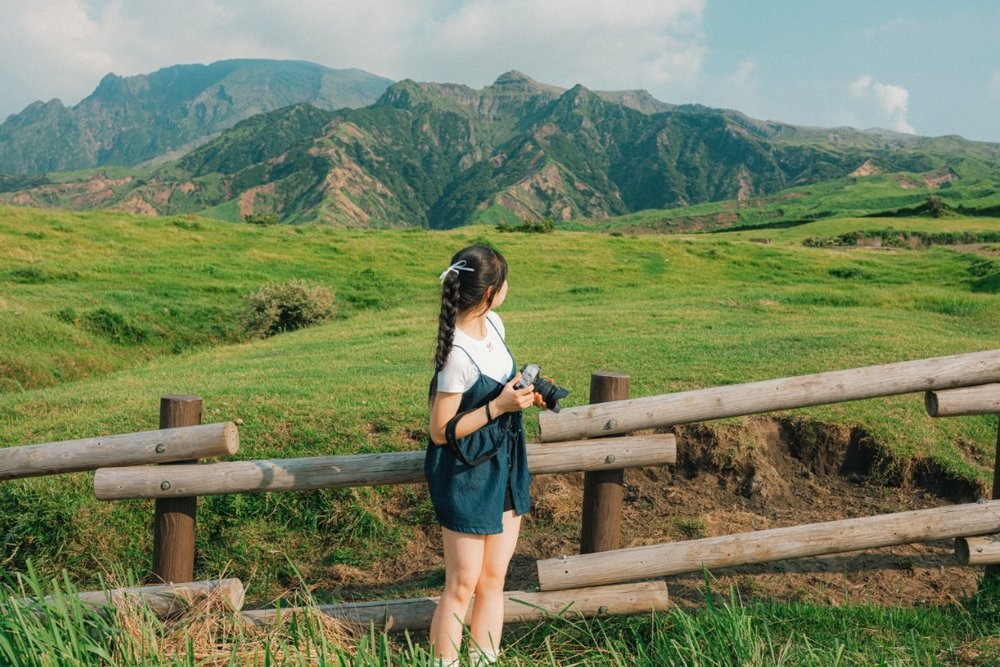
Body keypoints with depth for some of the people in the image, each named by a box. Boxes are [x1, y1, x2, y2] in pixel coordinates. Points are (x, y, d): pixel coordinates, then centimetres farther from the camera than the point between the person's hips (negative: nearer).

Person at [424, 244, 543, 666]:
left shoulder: (493, 325, 0)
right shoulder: (457, 354, -25)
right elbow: (441, 432, -19)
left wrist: (522, 389, -1)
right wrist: (499, 406, -24)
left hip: (505, 468, 8)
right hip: (468, 476, -8)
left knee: (493, 580, 14)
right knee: (462, 586, 3)